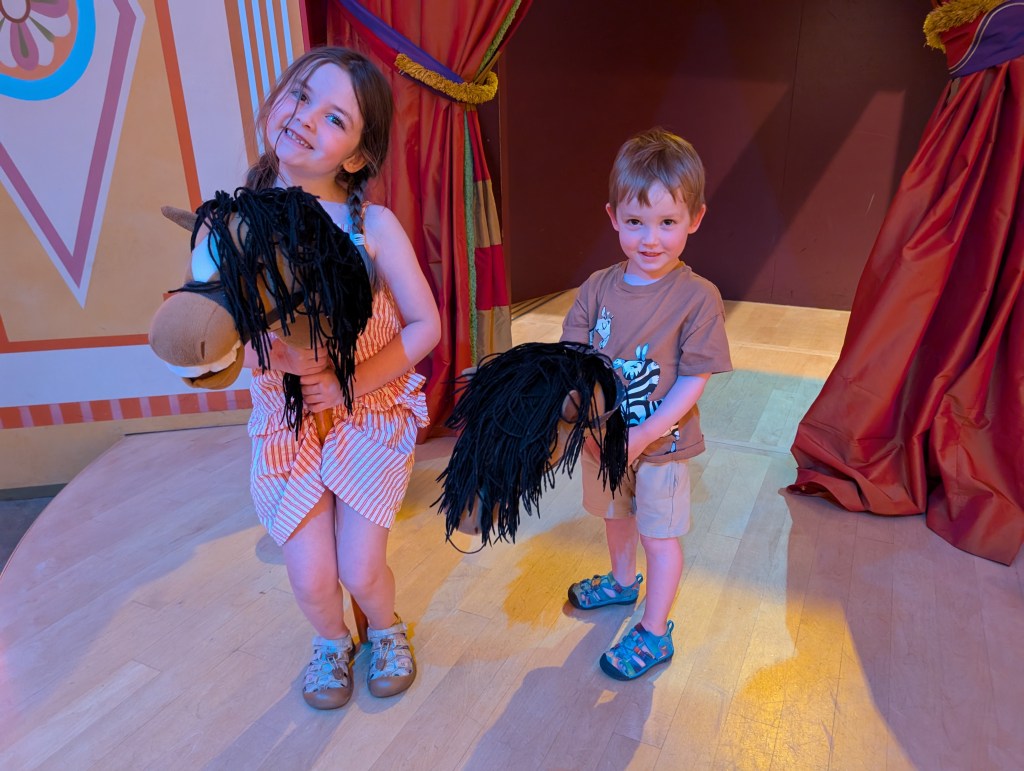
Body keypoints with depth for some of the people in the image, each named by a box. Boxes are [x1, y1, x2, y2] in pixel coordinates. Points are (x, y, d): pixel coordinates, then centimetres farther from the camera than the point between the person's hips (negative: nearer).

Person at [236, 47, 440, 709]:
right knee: (311, 579, 5)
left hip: (371, 415, -1)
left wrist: (352, 383, -18)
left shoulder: (373, 225, -14)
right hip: (286, 423, 2)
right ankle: (331, 643, 43)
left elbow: (425, 324, -10)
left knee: (361, 570, 2)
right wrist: (276, 353, -27)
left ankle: (385, 629, 41)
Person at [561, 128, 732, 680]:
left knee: (660, 536, 12)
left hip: (662, 443, -5)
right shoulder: (598, 288, -8)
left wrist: (642, 436, -24)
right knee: (616, 517, 27)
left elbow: (693, 381, -18)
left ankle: (654, 633, 32)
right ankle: (622, 582, 55)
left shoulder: (697, 297, -19)